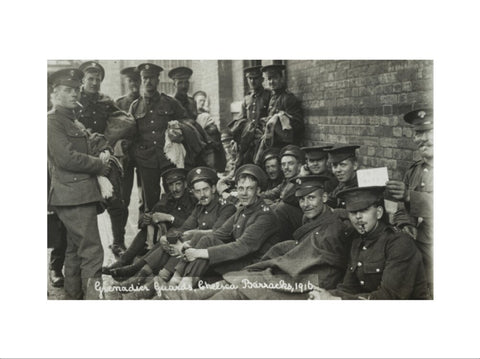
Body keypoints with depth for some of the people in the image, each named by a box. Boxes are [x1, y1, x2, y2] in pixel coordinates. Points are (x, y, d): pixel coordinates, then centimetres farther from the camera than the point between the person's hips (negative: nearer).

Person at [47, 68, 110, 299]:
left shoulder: (73, 121, 21)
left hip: (81, 195, 10)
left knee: (75, 251, 16)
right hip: (73, 194, -10)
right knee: (91, 252, -13)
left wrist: (99, 160, 3)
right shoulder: (53, 120, -9)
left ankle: (73, 297, 26)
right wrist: (100, 164, -9)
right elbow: (66, 158, -18)